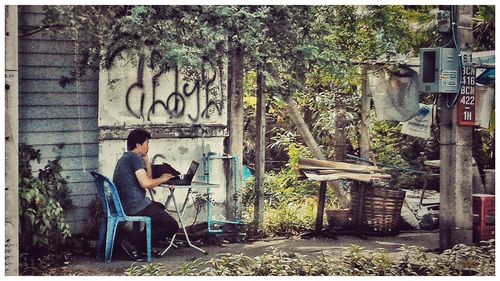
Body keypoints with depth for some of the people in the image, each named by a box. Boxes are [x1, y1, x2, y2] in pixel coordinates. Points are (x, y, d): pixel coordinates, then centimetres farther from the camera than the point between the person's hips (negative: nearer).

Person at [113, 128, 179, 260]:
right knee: (172, 226, -2)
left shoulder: (124, 159, 20)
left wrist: (146, 160, 15)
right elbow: (146, 183, -22)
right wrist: (162, 179, -5)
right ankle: (132, 240, -12)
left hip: (124, 207, 10)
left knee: (160, 207, 35)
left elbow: (147, 179, 22)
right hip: (137, 207, -10)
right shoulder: (135, 158, -11)